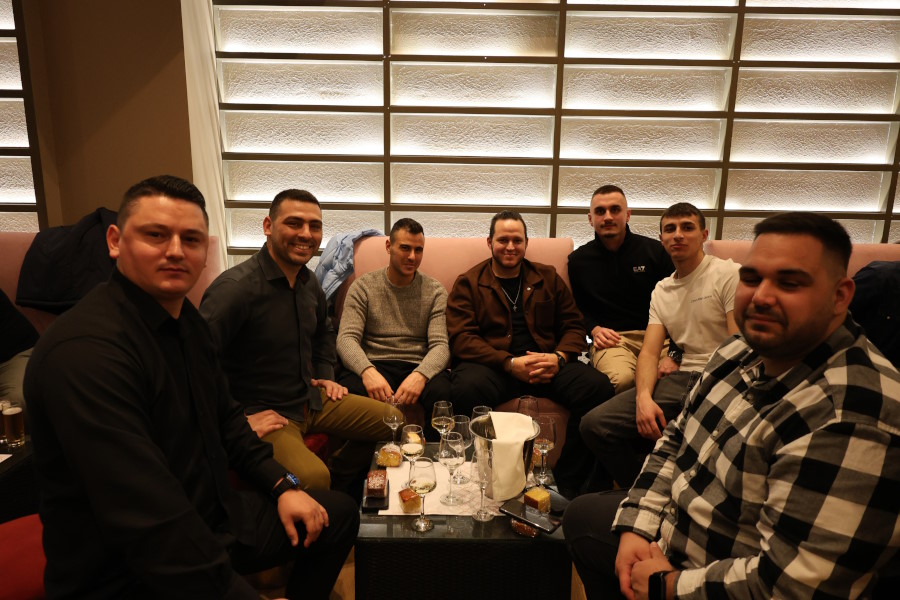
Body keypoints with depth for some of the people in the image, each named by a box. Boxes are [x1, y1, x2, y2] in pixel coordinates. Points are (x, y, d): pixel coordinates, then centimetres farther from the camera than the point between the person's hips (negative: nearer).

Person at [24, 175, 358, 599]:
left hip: (209, 518, 9)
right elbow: (151, 522, -31)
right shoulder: (86, 348, -27)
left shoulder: (186, 319, 4)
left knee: (339, 514, 14)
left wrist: (282, 485, 3)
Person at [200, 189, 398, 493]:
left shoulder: (308, 282, 6)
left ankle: (338, 484, 27)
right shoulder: (236, 286, -22)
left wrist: (326, 375, 17)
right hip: (262, 413, -8)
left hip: (312, 399, 8)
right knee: (313, 478, -34)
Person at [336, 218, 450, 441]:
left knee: (441, 391, -33)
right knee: (350, 387, -35)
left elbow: (440, 345, -2)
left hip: (419, 367, 1)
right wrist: (368, 371, -27)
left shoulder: (435, 291, 9)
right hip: (373, 365, 0)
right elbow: (346, 339, -4)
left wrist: (420, 374, -25)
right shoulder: (363, 287, 8)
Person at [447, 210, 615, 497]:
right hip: (492, 366, -2)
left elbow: (574, 325, 16)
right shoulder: (468, 283, 9)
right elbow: (462, 339, -3)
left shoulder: (548, 277, 20)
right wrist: (510, 363, -16)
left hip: (547, 364, 3)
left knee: (598, 386, -25)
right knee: (465, 389, -37)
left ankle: (567, 483, -11)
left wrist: (560, 358, -7)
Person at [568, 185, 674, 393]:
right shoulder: (578, 260, 11)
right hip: (613, 338, -1)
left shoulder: (654, 250, 8)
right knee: (622, 378, -36)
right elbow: (577, 308, 21)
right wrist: (594, 329, -1)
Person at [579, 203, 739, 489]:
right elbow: (649, 352, 7)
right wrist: (643, 397, -13)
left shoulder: (729, 275, 0)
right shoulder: (661, 290, 17)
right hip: (678, 380, 5)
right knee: (594, 424, -12)